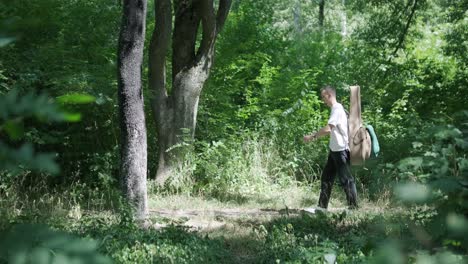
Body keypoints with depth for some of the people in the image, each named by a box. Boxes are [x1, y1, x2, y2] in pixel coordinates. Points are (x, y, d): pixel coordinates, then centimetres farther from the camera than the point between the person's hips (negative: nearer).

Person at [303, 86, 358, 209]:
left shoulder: (337, 109, -16)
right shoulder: (335, 109, 15)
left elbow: (328, 129, -25)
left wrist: (312, 136, -16)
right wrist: (315, 135, 13)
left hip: (341, 150, -10)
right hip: (334, 150, 10)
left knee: (345, 179, -5)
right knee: (326, 177, 12)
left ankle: (354, 206, 2)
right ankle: (322, 206, 18)